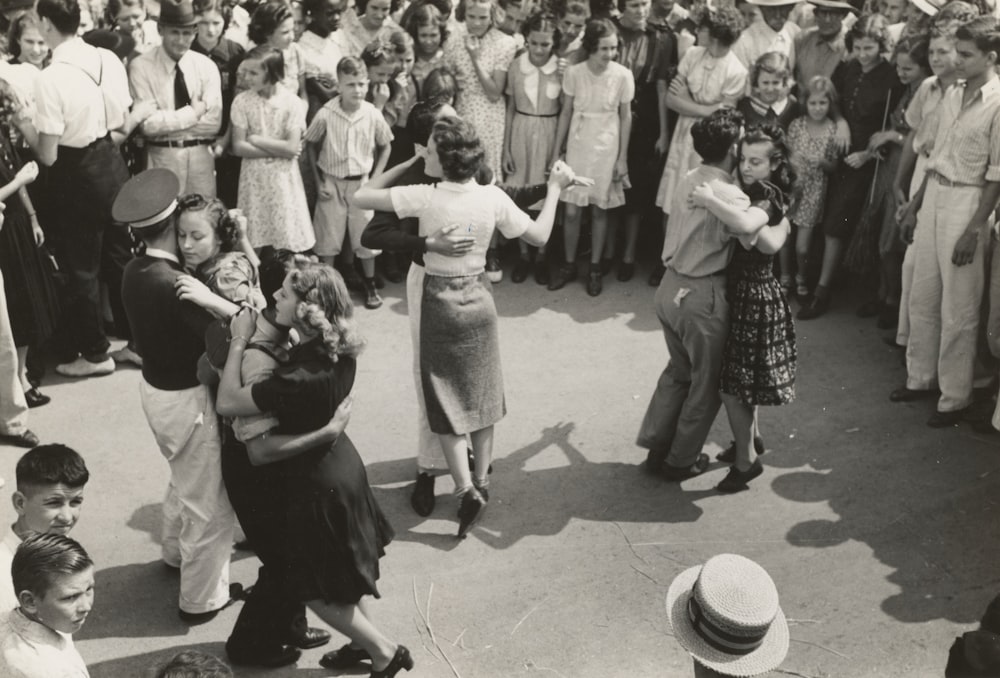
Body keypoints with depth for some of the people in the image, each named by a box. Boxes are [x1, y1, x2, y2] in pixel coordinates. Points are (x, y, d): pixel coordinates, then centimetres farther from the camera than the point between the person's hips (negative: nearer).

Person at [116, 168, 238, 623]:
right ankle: (202, 598, 24)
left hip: (156, 386, 9)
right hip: (188, 399, -9)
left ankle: (176, 551, 56)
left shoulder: (136, 271, -4)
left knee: (185, 478, 33)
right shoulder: (173, 284, -31)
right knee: (210, 500, 9)